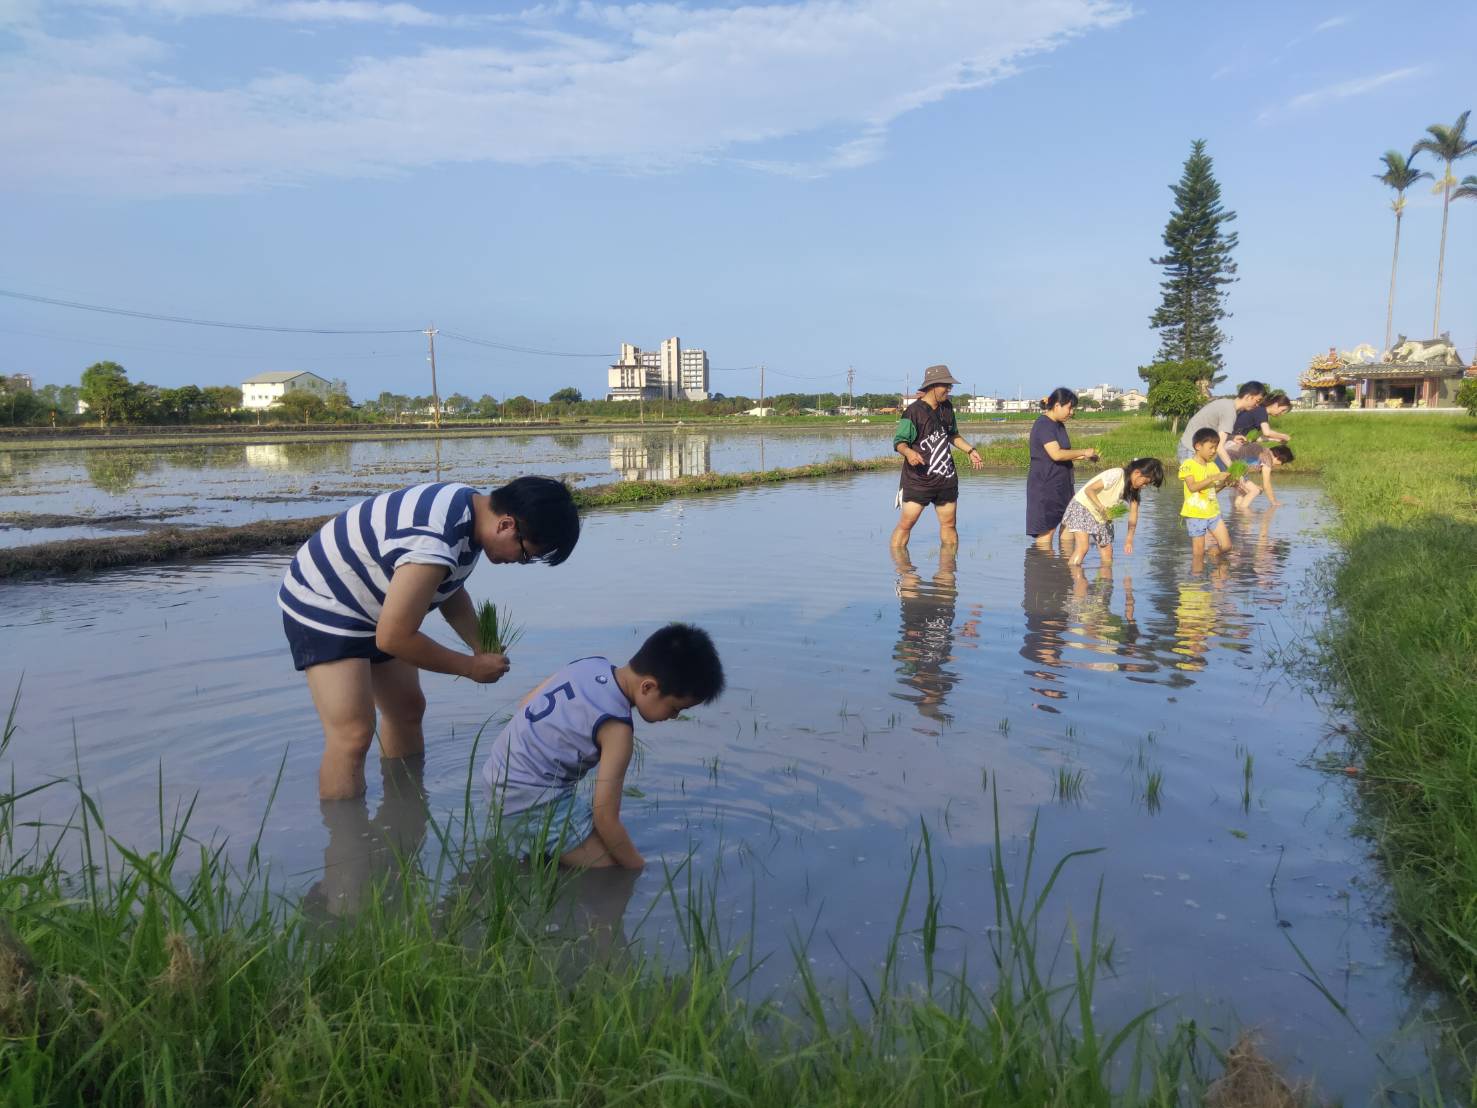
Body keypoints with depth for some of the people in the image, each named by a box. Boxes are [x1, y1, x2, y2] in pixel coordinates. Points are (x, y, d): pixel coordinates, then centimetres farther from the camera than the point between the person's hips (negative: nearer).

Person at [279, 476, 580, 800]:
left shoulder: (473, 508, -6)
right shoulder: (432, 545, -37)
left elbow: (451, 590, 10)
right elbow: (393, 638, -29)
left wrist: (483, 648, -3)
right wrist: (471, 667, -18)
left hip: (376, 609, 10)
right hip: (322, 604, -10)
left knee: (407, 709, 15)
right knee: (352, 734, -16)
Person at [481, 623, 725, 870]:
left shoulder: (590, 664, -3)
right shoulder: (616, 728, -25)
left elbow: (525, 705, 10)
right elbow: (605, 819, -20)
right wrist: (641, 870, -8)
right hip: (533, 801, -9)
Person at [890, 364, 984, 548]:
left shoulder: (947, 407, 10)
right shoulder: (914, 411, -12)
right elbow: (899, 441, -14)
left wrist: (970, 450, 17)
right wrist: (908, 452, -34)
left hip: (946, 478, 7)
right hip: (918, 479, -6)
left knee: (949, 523, 11)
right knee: (906, 522, -9)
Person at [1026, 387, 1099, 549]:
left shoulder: (1059, 425, 15)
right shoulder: (1043, 425, -15)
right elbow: (1056, 454, -25)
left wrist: (1084, 457, 7)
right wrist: (1083, 452, -14)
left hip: (1060, 485, 10)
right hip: (1045, 486, -10)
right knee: (1046, 533, -5)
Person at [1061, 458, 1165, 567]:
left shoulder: (1134, 489, 1)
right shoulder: (1116, 475, -23)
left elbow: (1133, 513, 0)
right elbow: (1089, 490, -24)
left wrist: (1129, 538, -7)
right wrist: (1101, 507, -36)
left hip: (1102, 517, 8)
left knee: (1107, 552, 4)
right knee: (1082, 547, -22)